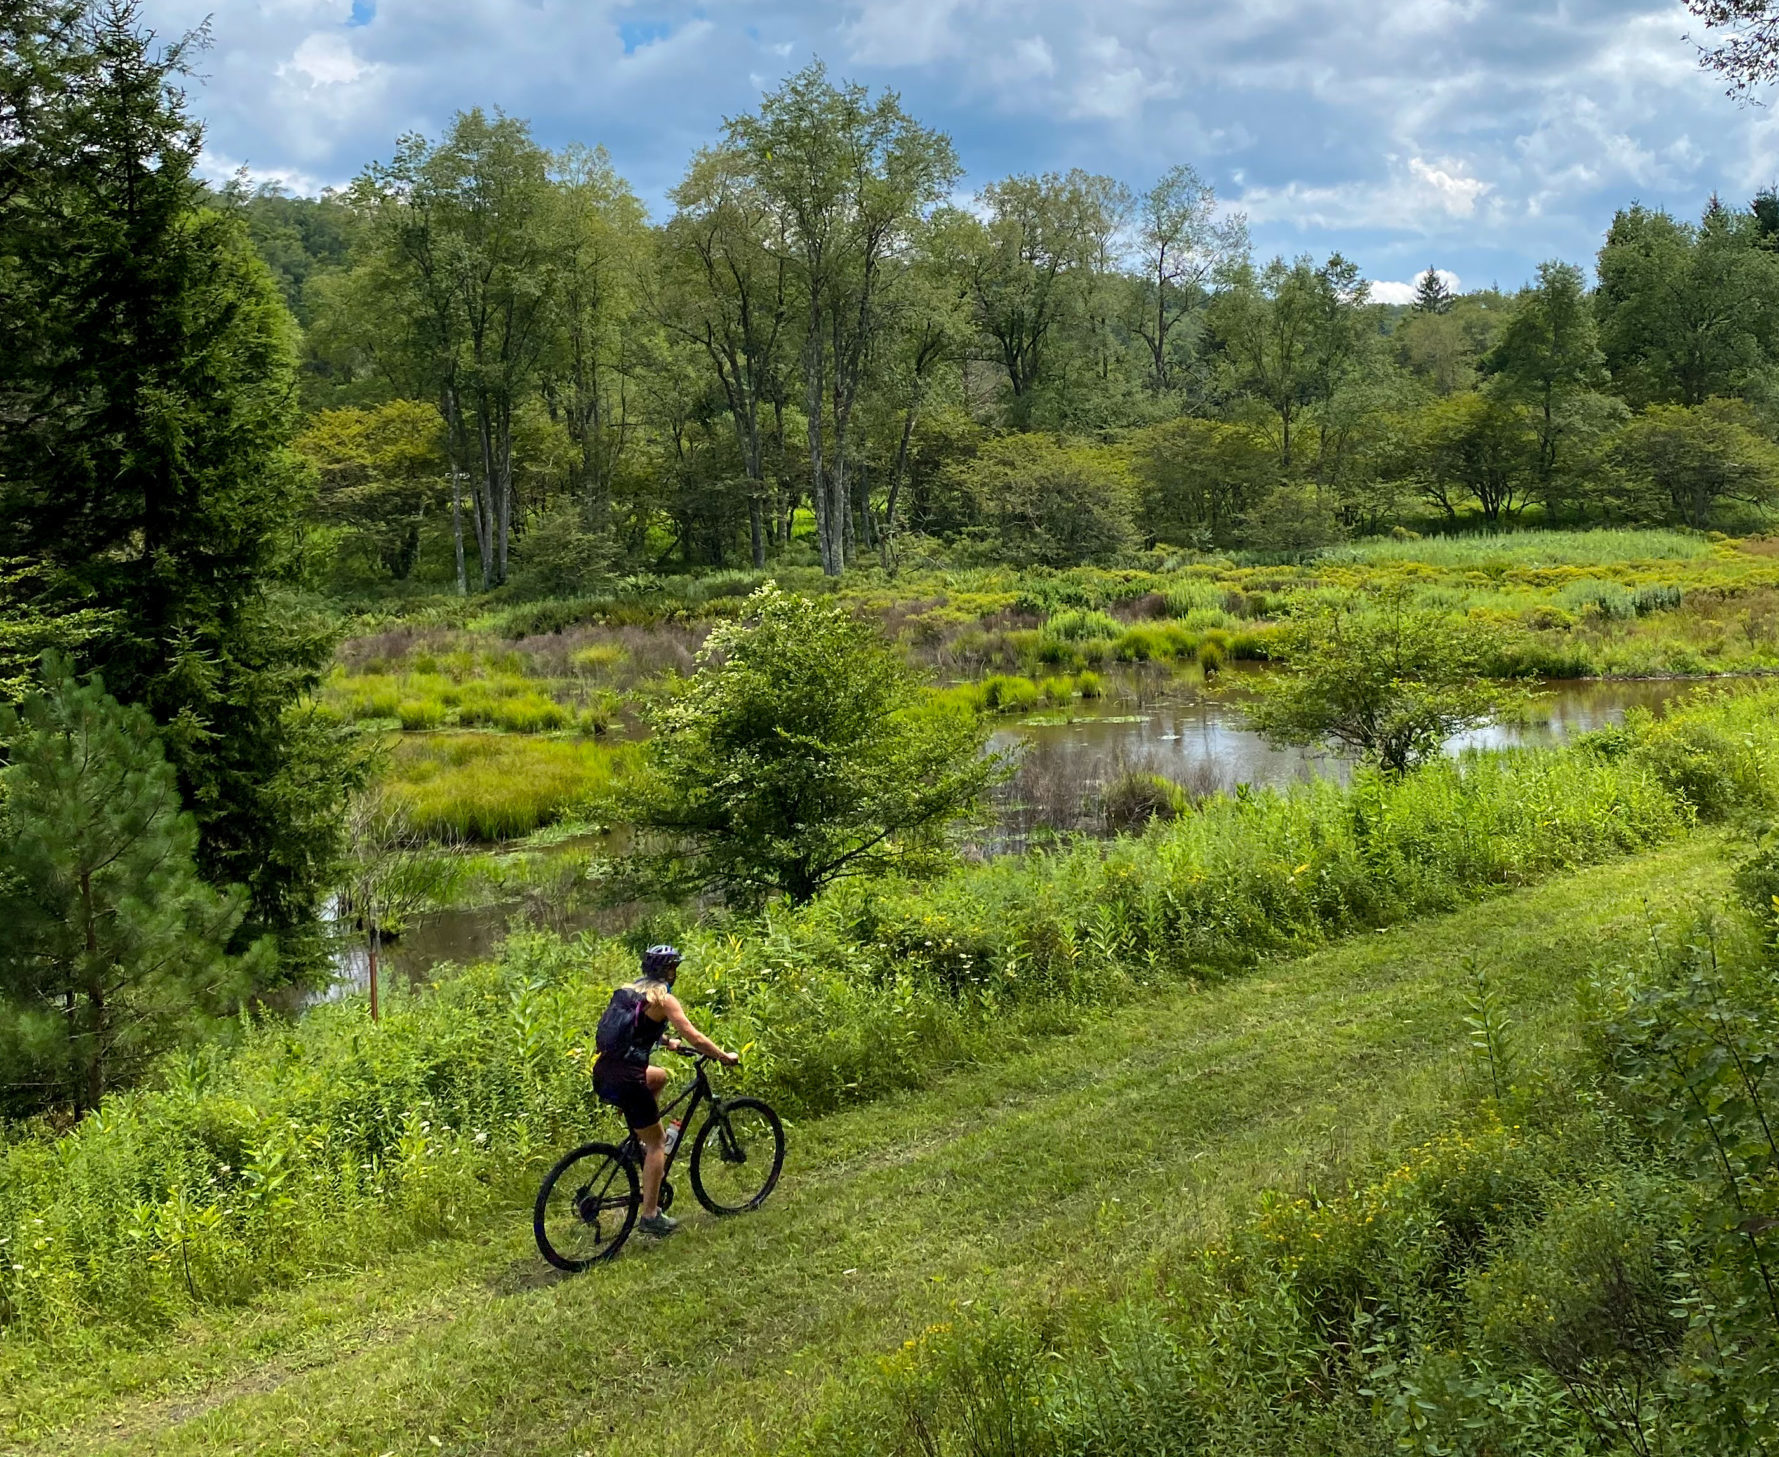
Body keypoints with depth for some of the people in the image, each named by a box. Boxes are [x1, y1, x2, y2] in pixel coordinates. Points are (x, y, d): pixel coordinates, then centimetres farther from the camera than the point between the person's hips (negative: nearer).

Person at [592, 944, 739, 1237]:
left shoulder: (629, 990, 16)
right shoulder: (663, 998, -6)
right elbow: (696, 1039, -10)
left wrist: (667, 1042, 44)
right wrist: (725, 1057, 4)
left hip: (603, 1074, 8)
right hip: (626, 1080, -8)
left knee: (659, 1076, 33)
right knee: (656, 1142, 6)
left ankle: (642, 1143, 26)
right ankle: (650, 1216, 4)